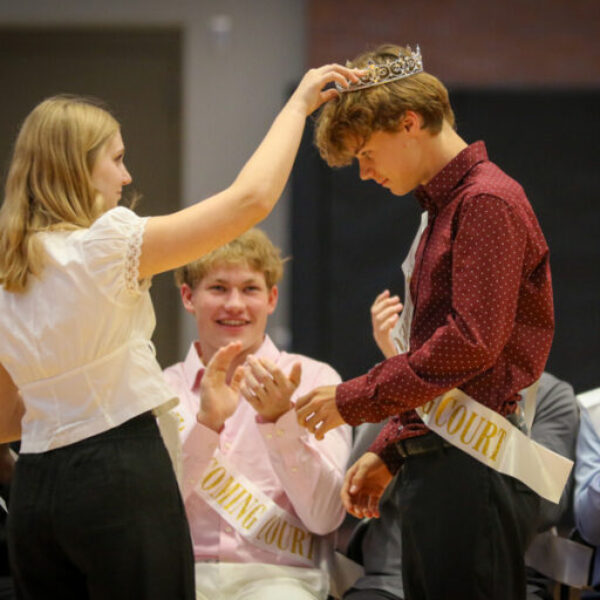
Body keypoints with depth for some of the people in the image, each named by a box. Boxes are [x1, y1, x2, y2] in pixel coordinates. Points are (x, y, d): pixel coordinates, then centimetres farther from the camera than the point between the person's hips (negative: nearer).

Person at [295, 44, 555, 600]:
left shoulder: (488, 202, -10)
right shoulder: (444, 207, 21)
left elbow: (472, 341, -19)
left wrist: (357, 398, -12)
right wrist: (389, 451, 20)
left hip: (471, 469, -10)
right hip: (433, 463, 10)